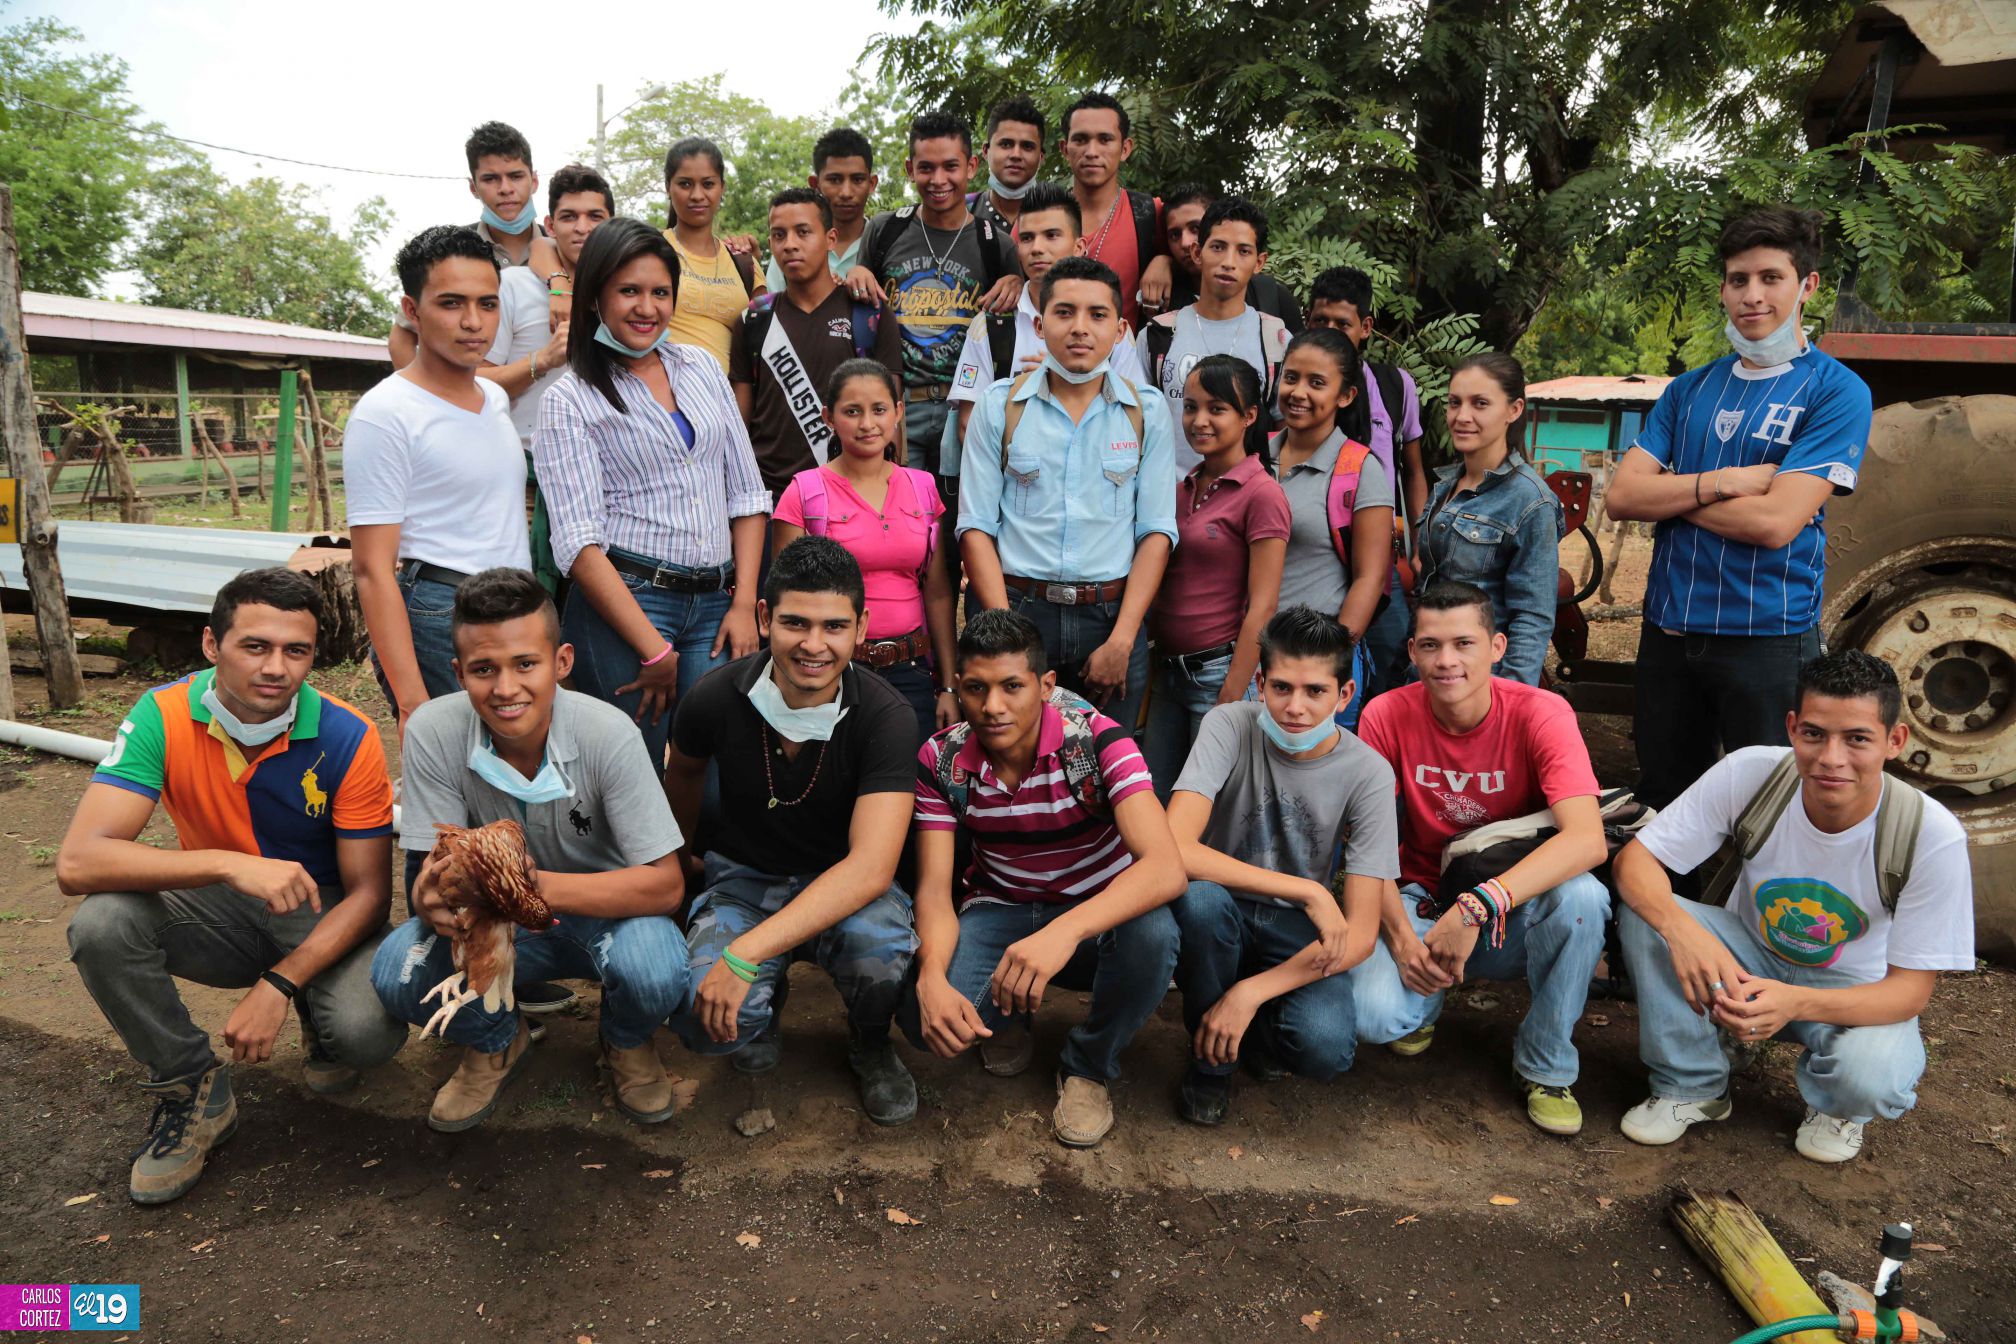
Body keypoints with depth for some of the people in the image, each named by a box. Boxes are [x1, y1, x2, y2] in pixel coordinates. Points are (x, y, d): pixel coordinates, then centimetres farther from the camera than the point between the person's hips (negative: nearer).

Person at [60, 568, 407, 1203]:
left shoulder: (348, 739, -20)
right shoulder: (165, 717, -17)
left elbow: (369, 891, -15)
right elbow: (77, 863, -28)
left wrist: (278, 985, -26)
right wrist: (230, 864, -40)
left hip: (324, 917, -2)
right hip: (218, 912, 2)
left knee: (368, 1032, -30)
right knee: (101, 923, -28)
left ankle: (320, 1023, 11)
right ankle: (192, 1091, -5)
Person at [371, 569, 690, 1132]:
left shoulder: (607, 733, -26)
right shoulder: (434, 732, -20)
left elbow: (666, 883, -26)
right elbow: (429, 873, -16)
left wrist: (538, 885, -42)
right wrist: (438, 900, -43)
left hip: (605, 911, -2)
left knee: (654, 970, -33)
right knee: (395, 972, -25)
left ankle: (627, 1043, 8)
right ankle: (497, 1041, 11)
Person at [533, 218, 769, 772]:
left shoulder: (702, 367, 14)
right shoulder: (570, 400, 0)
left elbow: (746, 492, 13)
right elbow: (579, 541, -8)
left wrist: (744, 603, 2)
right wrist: (653, 649, -15)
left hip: (715, 604, 4)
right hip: (621, 602, -3)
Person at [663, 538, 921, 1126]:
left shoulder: (885, 717, -23)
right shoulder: (717, 698, -16)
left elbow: (871, 867, -32)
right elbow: (683, 773, 10)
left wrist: (745, 954, -39)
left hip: (843, 886, -1)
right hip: (743, 879, 2)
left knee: (881, 949, -36)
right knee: (705, 1019, -28)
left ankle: (870, 1043, 2)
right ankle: (766, 999, 12)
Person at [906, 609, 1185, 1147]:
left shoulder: (1095, 739, -24)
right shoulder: (942, 760, -13)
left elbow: (1165, 868, -37)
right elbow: (933, 889, -15)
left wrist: (1064, 932, -53)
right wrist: (932, 978, -37)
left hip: (1099, 914, -1)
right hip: (1001, 913, 2)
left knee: (1152, 934, -37)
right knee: (925, 1019, -28)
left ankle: (1089, 1066, -4)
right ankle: (1007, 1014, 11)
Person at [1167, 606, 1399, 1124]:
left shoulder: (1368, 772, -14)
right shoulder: (1230, 726, -17)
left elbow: (1360, 933, -15)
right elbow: (1174, 848, -31)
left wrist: (1251, 992, -25)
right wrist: (1307, 891, -32)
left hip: (1300, 933, 0)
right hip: (1220, 917, 0)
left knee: (1326, 1047, -30)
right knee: (1197, 898, -36)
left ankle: (1260, 1028, 9)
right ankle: (1210, 1059, -7)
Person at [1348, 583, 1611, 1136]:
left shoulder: (1540, 713, -16)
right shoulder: (1385, 717, -12)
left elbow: (1587, 839, -31)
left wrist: (1479, 905, -39)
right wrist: (1400, 934, -25)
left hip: (1517, 909, 0)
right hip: (1421, 901, 0)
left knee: (1583, 898, -34)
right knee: (1376, 1015, -29)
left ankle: (1546, 1064, -7)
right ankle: (1425, 999, 13)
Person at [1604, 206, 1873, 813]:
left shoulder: (1836, 391, -6)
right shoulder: (1689, 389, 9)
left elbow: (1774, 522, -18)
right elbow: (1618, 496, -1)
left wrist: (1670, 494, -6)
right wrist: (1721, 482, -14)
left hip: (1769, 637, -4)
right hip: (1668, 630, 5)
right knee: (1661, 805, 17)